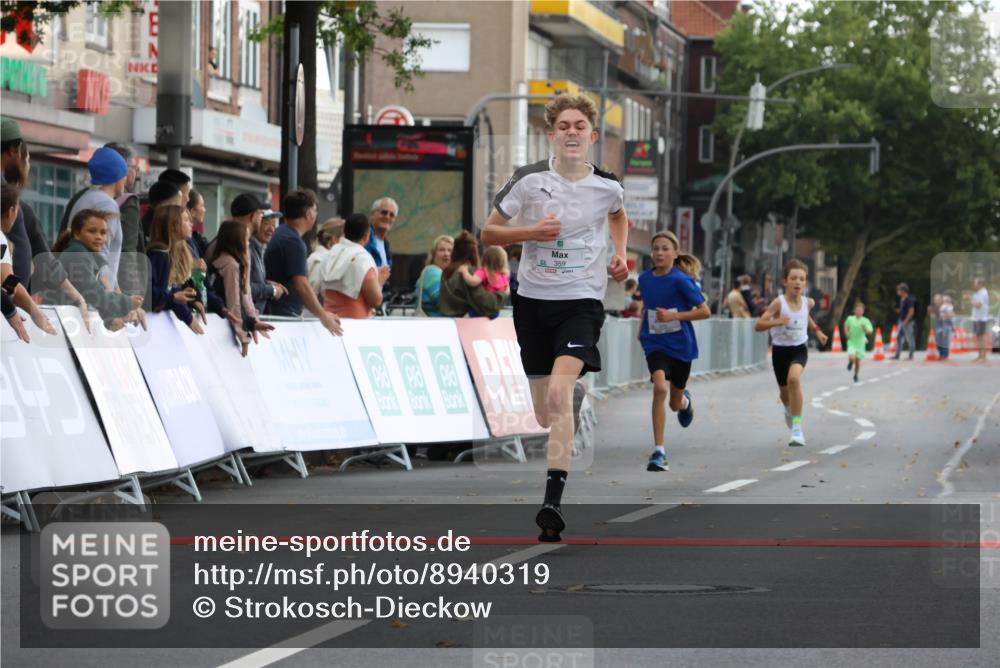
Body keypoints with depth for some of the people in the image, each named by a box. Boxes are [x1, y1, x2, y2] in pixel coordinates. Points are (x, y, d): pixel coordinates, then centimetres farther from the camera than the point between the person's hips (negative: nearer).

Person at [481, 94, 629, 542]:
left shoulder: (606, 186, 1)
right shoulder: (529, 180, -4)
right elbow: (488, 233, 2)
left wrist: (620, 254, 11)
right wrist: (531, 231, -15)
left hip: (581, 301, -2)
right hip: (533, 299, 2)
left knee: (560, 392, -23)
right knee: (544, 414, 7)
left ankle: (552, 501, -30)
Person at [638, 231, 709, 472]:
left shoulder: (681, 280, -14)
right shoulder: (645, 278, 1)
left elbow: (705, 311, -12)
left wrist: (674, 316, -21)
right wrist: (642, 328, 9)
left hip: (681, 344, -1)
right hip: (655, 343, 1)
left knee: (675, 403, 13)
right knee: (660, 387, -25)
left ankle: (685, 400, 55)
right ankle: (658, 452, -22)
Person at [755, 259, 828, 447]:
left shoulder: (807, 302, -6)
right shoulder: (779, 303, -18)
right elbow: (758, 326, -23)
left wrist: (817, 331, 14)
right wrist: (777, 321, -38)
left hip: (799, 349, 0)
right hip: (780, 350, 0)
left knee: (794, 378, -30)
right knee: (784, 391, 15)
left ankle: (797, 427, -26)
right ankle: (789, 410, 56)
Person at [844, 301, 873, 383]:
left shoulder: (865, 321, -9)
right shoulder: (850, 319, -3)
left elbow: (870, 331, -17)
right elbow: (846, 326, 17)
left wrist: (865, 329, -37)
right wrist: (847, 334, 2)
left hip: (860, 343, 0)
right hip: (852, 342, 0)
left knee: (858, 360, 7)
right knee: (852, 357, -21)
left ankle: (856, 376, 30)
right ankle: (850, 363, 17)